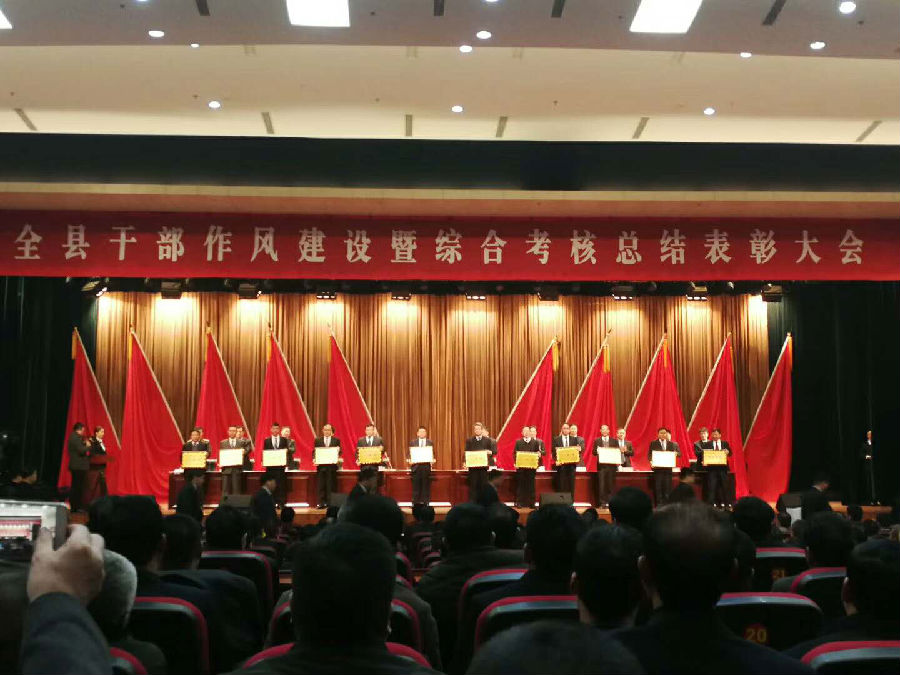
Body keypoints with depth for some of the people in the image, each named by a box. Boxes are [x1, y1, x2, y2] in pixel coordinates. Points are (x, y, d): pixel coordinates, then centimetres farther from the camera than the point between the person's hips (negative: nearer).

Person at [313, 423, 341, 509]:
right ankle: (321, 503, 4)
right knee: (321, 485, 0)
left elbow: (339, 452, 4)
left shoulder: (336, 440, 7)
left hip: (332, 465, -1)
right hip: (321, 465, 1)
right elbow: (314, 452, 8)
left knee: (331, 485, 0)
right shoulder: (317, 440, 10)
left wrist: (337, 458, -15)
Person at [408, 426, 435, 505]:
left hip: (426, 466, 0)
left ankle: (426, 502, 7)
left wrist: (432, 461, -10)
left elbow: (432, 454, 7)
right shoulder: (413, 442, 9)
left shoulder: (430, 442, 8)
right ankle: (415, 503, 7)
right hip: (416, 466, 0)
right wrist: (409, 460, -10)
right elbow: (410, 454, 7)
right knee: (416, 486, 2)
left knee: (426, 485, 2)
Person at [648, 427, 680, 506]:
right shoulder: (653, 443, 7)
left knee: (667, 487, 1)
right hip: (657, 468, -2)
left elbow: (679, 454, 10)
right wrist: (651, 461, -17)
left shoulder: (672, 444, 12)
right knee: (657, 487, -4)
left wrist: (676, 453, -13)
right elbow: (649, 455, 3)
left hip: (668, 468, 2)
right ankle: (658, 504, 1)